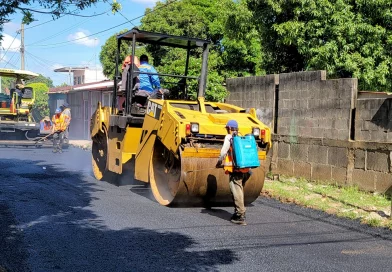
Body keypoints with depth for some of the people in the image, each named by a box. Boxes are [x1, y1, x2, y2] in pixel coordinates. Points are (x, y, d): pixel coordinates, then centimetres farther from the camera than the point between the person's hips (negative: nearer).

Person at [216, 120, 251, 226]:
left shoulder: (229, 137, -1)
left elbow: (223, 152, -6)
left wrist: (219, 163, 9)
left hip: (235, 169, -7)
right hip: (245, 170, 7)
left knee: (237, 192, -6)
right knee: (240, 191, 18)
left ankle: (240, 217, -9)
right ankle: (238, 213, 26)